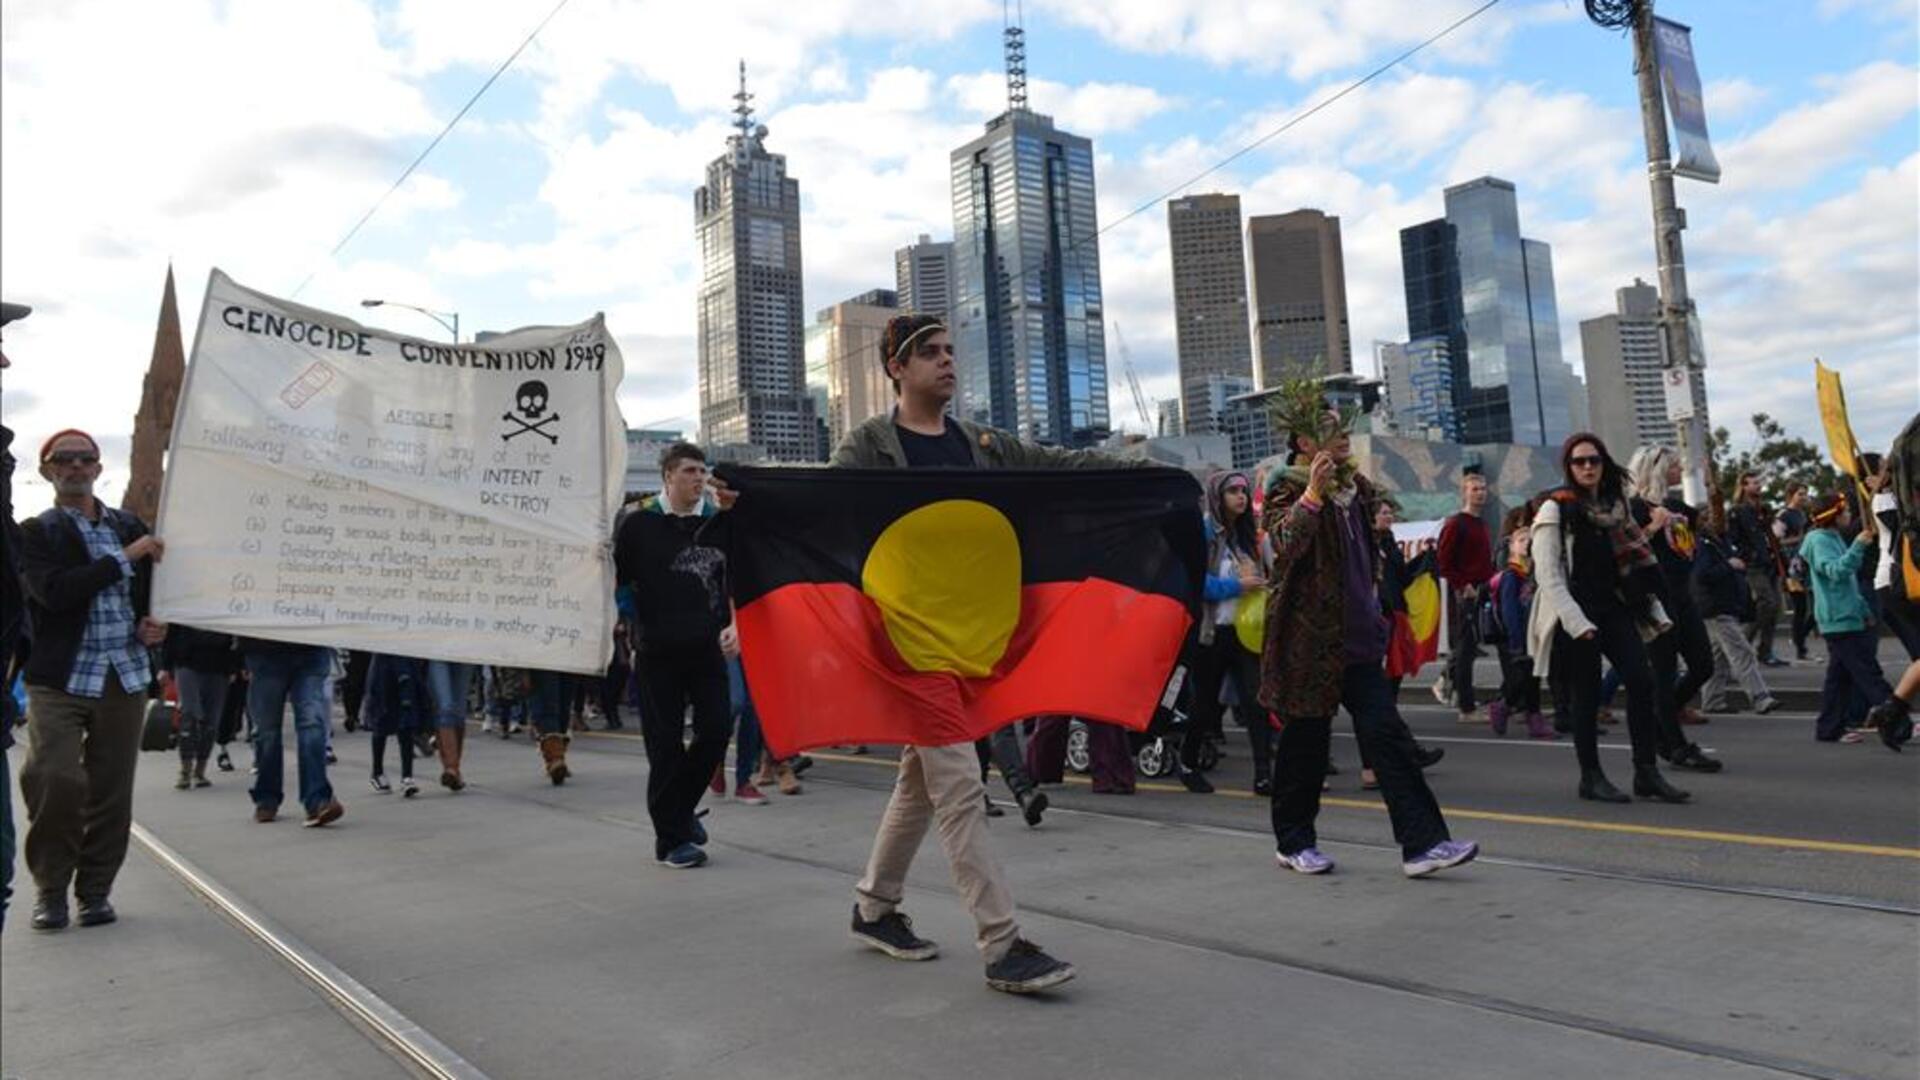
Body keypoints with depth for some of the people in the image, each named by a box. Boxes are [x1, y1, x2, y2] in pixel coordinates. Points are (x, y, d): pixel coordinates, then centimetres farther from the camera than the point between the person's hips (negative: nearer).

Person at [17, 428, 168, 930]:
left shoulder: (131, 527, 14)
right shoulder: (36, 532, 2)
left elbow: (154, 591, 22)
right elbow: (54, 591, -15)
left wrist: (154, 625, 1)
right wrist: (125, 556, -14)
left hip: (126, 677, 3)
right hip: (61, 680, -3)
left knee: (112, 792, 5)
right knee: (54, 782, -12)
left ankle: (95, 890, 17)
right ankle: (50, 889, 9)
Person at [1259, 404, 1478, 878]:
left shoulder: (1356, 488, 15)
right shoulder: (1288, 490, -8)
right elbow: (1285, 542, -28)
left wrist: (1375, 619, 25)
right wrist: (1313, 493, -37)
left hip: (1357, 639, 7)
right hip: (1307, 638, -6)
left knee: (1386, 734, -1)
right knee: (1305, 739, 4)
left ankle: (1422, 843, -2)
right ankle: (1293, 842, 20)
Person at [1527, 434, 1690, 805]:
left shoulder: (1615, 504, 15)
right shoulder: (1555, 510, -5)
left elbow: (1634, 562, 15)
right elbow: (1547, 575, -11)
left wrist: (1655, 611, 8)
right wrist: (1576, 622, -18)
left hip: (1614, 607, 6)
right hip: (1576, 615, -5)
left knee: (1642, 680, -6)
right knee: (1586, 695, -1)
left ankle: (1647, 772, 1)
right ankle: (1590, 777, 11)